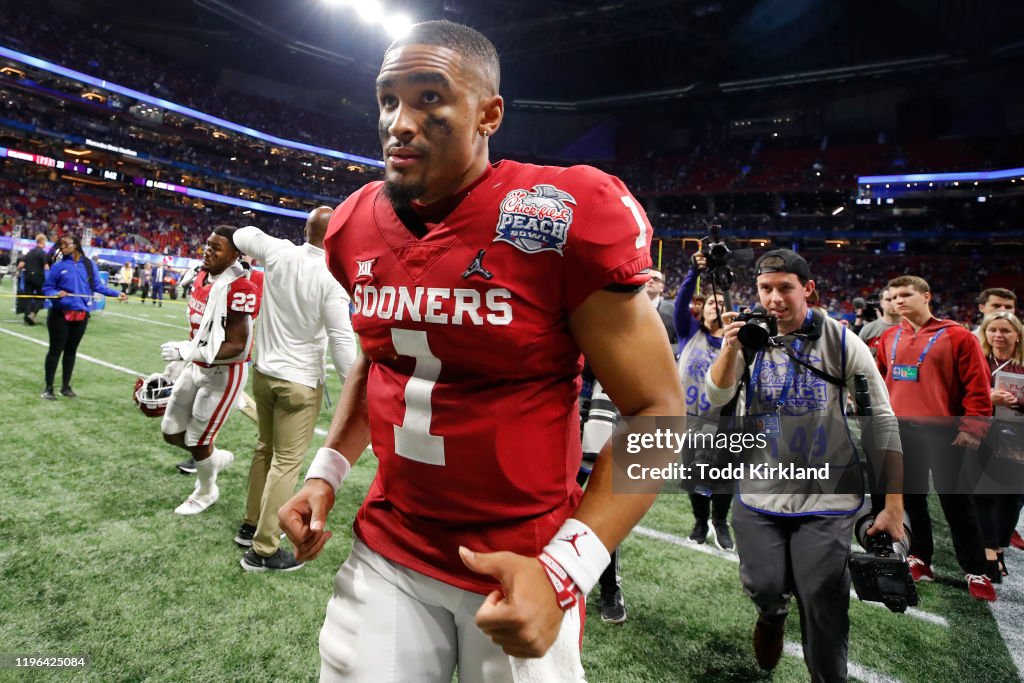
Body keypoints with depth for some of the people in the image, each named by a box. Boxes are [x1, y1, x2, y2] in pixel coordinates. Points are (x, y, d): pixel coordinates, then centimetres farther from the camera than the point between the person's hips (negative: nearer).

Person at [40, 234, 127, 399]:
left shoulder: (89, 265, 3)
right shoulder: (58, 266, -2)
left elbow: (98, 285, 7)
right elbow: (47, 288, 1)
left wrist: (116, 293, -1)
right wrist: (57, 294, -19)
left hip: (81, 314, 3)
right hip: (60, 314, -2)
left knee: (71, 351, 14)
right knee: (56, 350, 4)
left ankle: (65, 386, 26)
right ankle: (48, 387, 15)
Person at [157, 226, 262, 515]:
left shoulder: (238, 290, -25)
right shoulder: (202, 277, 3)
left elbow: (237, 346, -25)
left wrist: (188, 351, -31)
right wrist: (181, 357, 21)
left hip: (224, 373, -8)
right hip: (197, 368, 8)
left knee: (197, 441, 7)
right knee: (172, 432, 17)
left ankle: (206, 492, 34)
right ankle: (216, 458, 42)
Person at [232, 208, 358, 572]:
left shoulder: (279, 252, -4)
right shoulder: (333, 277, -19)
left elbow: (242, 235, 16)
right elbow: (341, 339, -19)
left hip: (263, 372, 6)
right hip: (300, 381, -6)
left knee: (265, 450, 21)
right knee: (287, 463, 3)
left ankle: (251, 526, 36)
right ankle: (263, 550, 12)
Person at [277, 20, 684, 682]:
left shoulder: (568, 220, -18)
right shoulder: (357, 227, 0)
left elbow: (656, 410, -14)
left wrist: (566, 567, -22)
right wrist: (327, 471, 6)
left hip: (522, 566, -4)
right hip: (389, 548, 5)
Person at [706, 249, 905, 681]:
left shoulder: (840, 341, -7)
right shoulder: (750, 336, -1)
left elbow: (882, 421, -5)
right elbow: (718, 398, -10)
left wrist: (893, 507, -7)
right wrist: (730, 348, -29)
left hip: (826, 498, -1)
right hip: (759, 494, 2)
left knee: (823, 608, 2)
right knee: (764, 589, 4)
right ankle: (772, 613, 42)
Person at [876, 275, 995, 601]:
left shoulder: (956, 336, -6)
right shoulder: (889, 338, 8)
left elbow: (977, 386, -8)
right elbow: (880, 379, 18)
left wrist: (972, 428, -13)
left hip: (944, 432, -4)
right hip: (901, 430, 5)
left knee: (955, 501, 3)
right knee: (912, 498, 13)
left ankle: (975, 571, 16)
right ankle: (920, 557, 28)